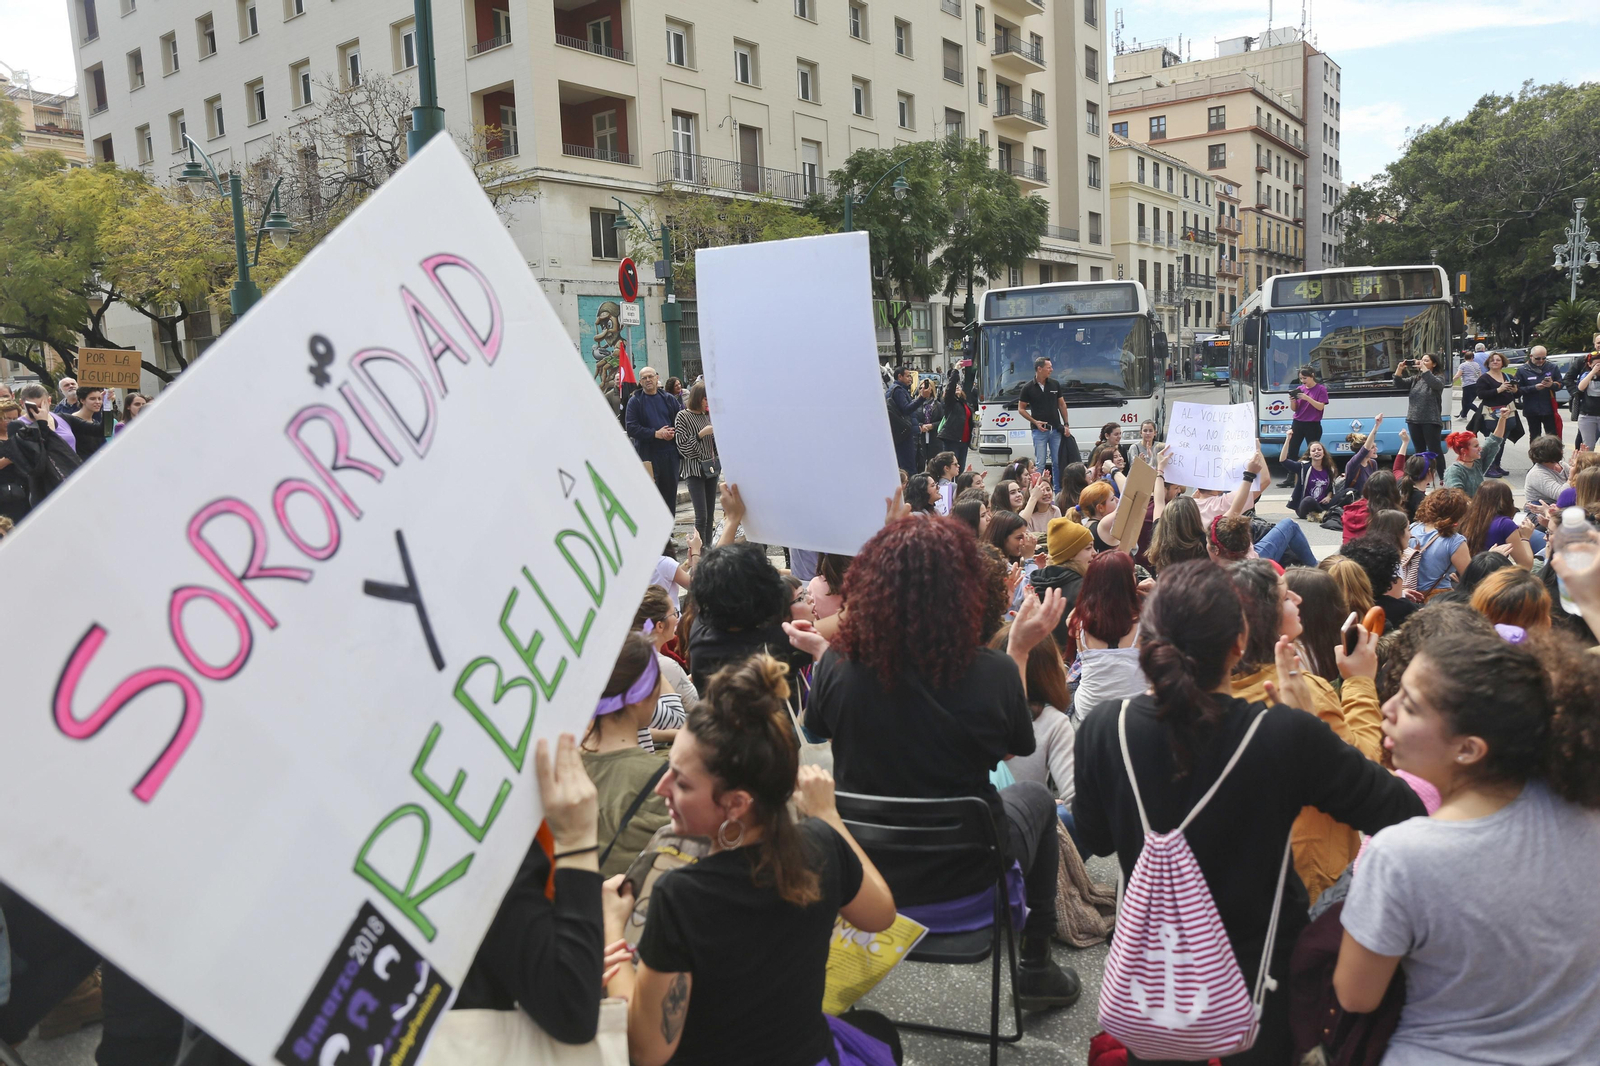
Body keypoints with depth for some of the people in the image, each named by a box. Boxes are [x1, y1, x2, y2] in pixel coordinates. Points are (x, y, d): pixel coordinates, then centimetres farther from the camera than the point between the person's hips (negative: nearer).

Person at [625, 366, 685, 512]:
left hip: (670, 452, 4)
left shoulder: (669, 399, 9)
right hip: (648, 455, -3)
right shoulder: (635, 401, -1)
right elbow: (631, 428, -9)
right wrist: (656, 434, -16)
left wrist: (674, 433, -9)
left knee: (670, 491, 10)